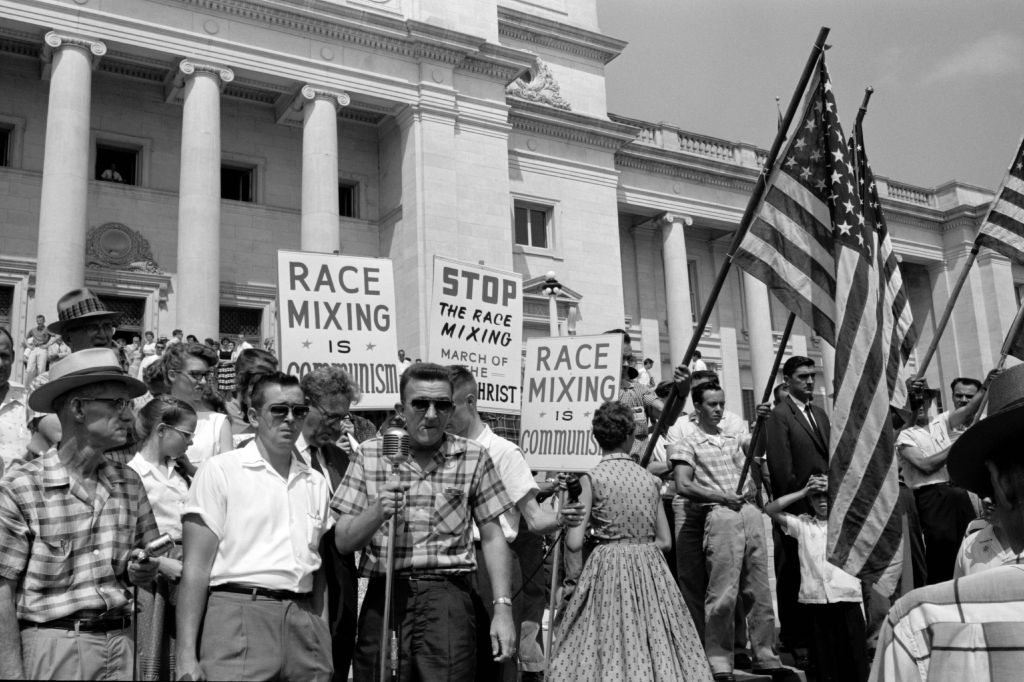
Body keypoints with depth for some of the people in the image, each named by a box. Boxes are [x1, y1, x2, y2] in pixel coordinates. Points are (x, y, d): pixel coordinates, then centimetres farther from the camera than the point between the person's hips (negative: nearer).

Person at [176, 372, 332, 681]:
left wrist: (318, 628, 10)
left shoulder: (316, 482, 13)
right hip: (239, 613, -4)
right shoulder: (220, 470, -2)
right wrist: (186, 654, -11)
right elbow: (196, 567, -6)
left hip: (303, 622, 5)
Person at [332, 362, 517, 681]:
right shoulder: (370, 454, 5)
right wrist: (376, 512, -15)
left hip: (447, 596, -1)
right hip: (382, 596, 2)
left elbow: (492, 537, 5)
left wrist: (502, 608, -1)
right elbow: (343, 541, 4)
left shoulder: (474, 457, 2)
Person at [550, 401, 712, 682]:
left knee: (609, 643, 3)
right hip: (650, 567, 4)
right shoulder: (651, 479, 5)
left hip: (608, 568, -3)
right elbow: (665, 540, 8)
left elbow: (575, 542, -9)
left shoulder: (591, 478, -6)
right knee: (656, 643, 12)